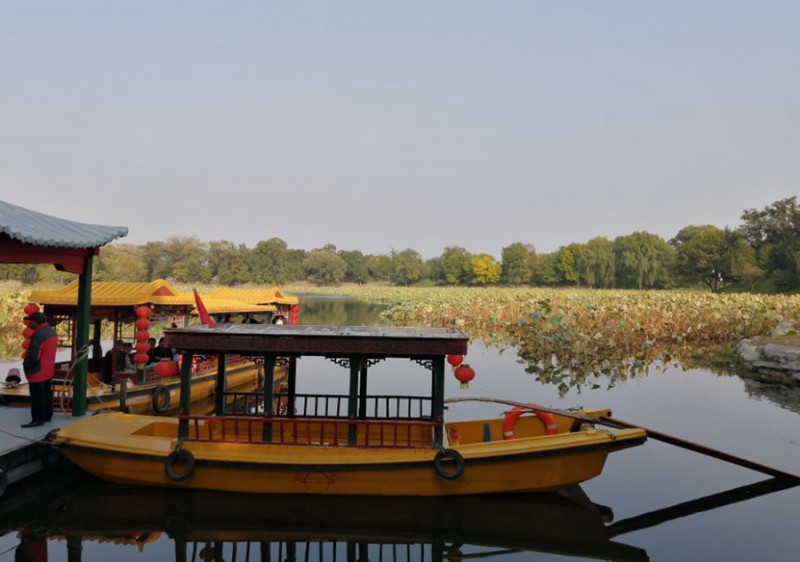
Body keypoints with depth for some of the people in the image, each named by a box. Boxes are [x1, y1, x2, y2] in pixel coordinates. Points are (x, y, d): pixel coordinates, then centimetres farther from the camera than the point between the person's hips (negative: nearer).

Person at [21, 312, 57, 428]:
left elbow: (33, 356, -25)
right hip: (48, 370, 10)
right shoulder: (51, 331, 6)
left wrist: (26, 365, -9)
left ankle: (37, 419, 6)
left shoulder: (38, 335, -25)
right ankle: (47, 415, 27)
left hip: (37, 372, -10)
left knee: (37, 397, 0)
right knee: (47, 393, 17)